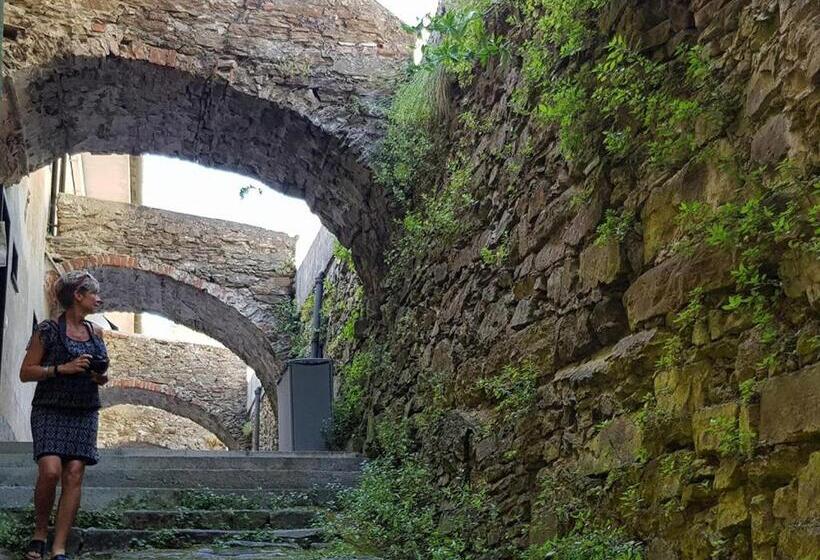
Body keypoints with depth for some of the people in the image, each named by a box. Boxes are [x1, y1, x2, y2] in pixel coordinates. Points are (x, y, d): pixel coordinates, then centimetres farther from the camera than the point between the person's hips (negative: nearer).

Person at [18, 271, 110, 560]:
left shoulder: (96, 332, 13)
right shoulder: (48, 329, -3)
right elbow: (26, 372, -5)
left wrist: (101, 378, 4)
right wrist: (63, 368, -16)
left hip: (84, 413, 4)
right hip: (50, 410, -4)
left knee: (74, 474, -7)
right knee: (50, 470, -20)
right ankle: (40, 531, 5)